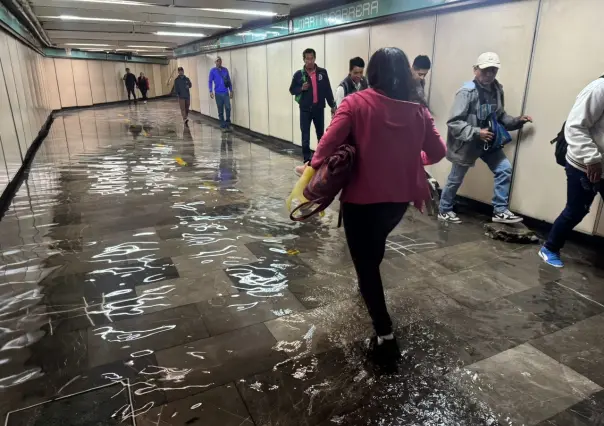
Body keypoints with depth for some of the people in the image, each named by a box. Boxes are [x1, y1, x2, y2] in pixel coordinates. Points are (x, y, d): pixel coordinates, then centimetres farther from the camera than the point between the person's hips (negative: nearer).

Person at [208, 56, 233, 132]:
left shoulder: (225, 70, 9)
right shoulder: (213, 71, 3)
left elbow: (229, 81, 13)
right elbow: (210, 81, 2)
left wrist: (231, 91, 9)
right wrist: (211, 91, -8)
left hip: (226, 93, 1)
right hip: (218, 93, -1)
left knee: (228, 108, -10)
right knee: (220, 111, 4)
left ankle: (228, 125, 6)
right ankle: (223, 126, 13)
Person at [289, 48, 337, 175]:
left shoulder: (322, 72, 1)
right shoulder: (299, 74, -1)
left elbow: (328, 90, 4)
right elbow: (292, 90, 7)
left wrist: (333, 105, 3)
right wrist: (301, 88, -13)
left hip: (319, 108, 1)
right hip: (305, 109, -1)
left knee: (321, 134, 12)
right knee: (305, 136, -1)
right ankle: (307, 161, 7)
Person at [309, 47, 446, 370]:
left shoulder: (356, 103, -10)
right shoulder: (417, 109, 1)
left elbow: (329, 143, -19)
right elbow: (437, 152, 6)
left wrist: (313, 166, -3)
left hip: (363, 197, -5)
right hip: (400, 197, 5)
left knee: (364, 262, 6)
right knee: (375, 246, 31)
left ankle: (385, 337, 4)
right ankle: (369, 286, 55)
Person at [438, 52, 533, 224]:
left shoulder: (497, 90, 0)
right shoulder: (467, 92, -22)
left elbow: (500, 117, 12)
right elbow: (453, 123, -25)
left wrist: (517, 121, -3)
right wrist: (476, 132, -29)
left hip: (489, 141, 6)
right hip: (466, 143, -6)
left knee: (505, 169, 0)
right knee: (455, 179, 7)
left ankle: (500, 211, 12)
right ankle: (444, 211, 29)